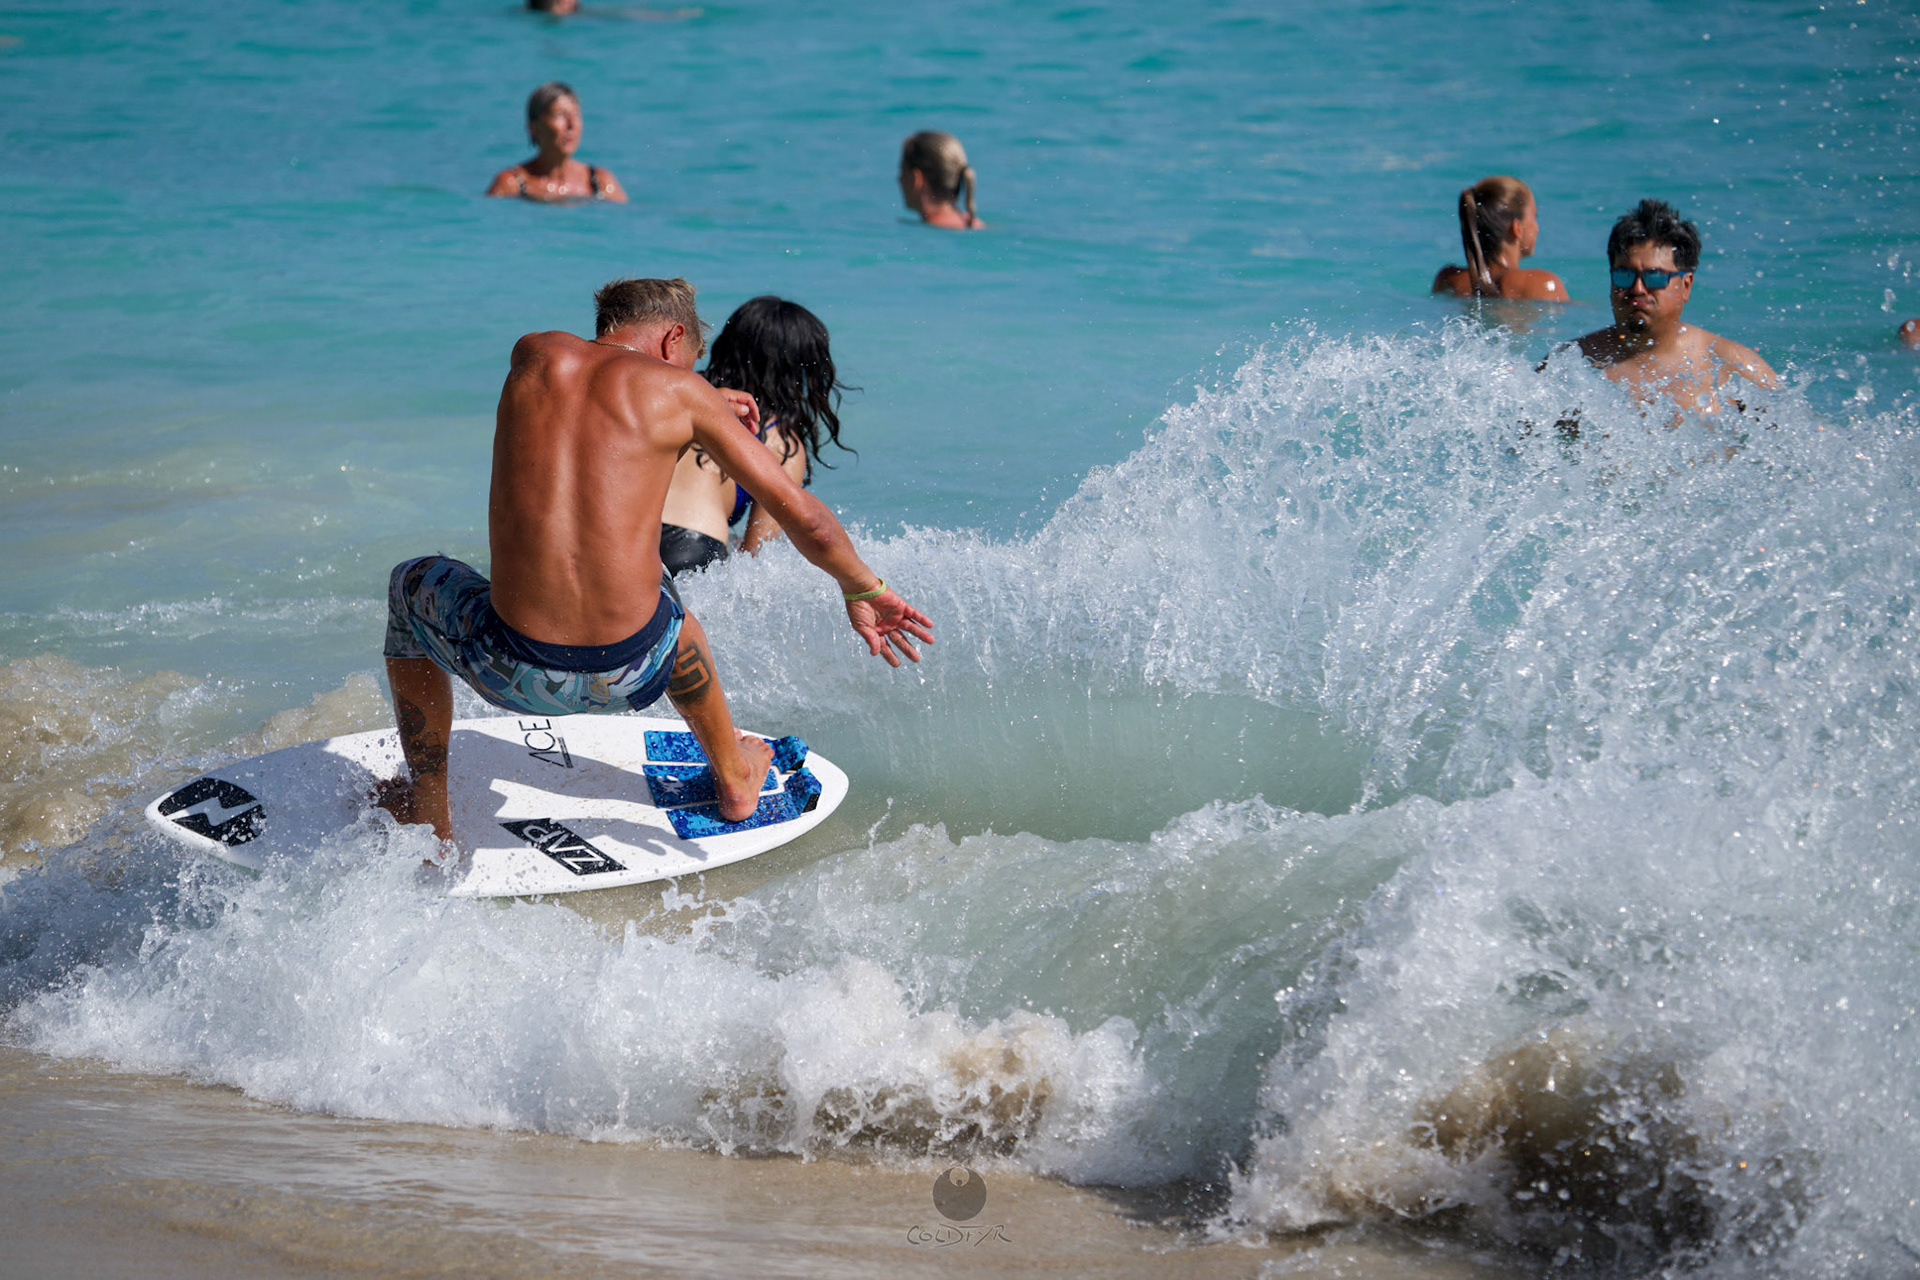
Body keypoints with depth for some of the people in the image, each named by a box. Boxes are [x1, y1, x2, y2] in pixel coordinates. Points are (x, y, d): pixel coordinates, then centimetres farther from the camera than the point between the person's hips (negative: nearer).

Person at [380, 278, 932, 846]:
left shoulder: (533, 354, 10)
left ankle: (427, 813, 38)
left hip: (515, 672, 0)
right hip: (628, 677, 0)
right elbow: (804, 517, 7)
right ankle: (733, 777, 56)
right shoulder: (680, 389, 3)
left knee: (411, 586, 34)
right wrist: (863, 590, 25)